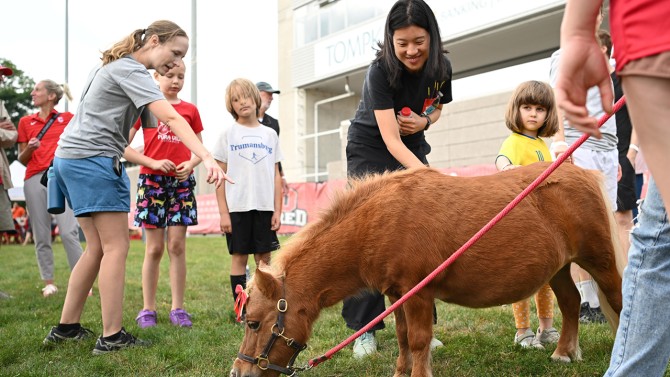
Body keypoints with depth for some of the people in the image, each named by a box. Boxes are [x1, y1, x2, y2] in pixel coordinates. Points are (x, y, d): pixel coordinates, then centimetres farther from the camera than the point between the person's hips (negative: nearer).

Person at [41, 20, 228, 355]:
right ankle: (112, 337, -8)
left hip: (70, 158, 10)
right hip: (95, 160, -10)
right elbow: (171, 119, -25)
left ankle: (66, 328, 17)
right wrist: (208, 160, -33)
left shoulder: (115, 65, 19)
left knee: (97, 247, 12)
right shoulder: (131, 70, -12)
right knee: (116, 248, -8)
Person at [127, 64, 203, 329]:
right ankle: (148, 309, 10)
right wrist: (153, 162, -12)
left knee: (177, 245, 1)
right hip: (152, 180, -2)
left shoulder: (190, 110, 10)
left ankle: (178, 308, 7)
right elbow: (123, 146, -1)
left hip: (182, 182, 2)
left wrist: (191, 163, -7)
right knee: (155, 247, 0)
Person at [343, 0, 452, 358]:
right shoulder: (380, 71, -27)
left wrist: (424, 120, -15)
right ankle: (364, 328, 0)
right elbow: (391, 141, -33)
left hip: (413, 150, 4)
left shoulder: (441, 67, -12)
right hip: (370, 151, -4)